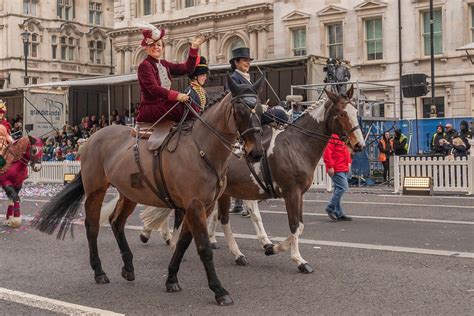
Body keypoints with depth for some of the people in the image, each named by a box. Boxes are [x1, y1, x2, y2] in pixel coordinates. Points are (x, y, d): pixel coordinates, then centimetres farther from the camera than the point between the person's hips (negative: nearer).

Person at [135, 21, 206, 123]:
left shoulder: (164, 64, 16)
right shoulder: (144, 66, -9)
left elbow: (186, 68, 17)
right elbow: (153, 88, -22)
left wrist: (194, 48, 8)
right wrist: (176, 95, -33)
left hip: (164, 105, 8)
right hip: (150, 108, -8)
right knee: (186, 106, -26)